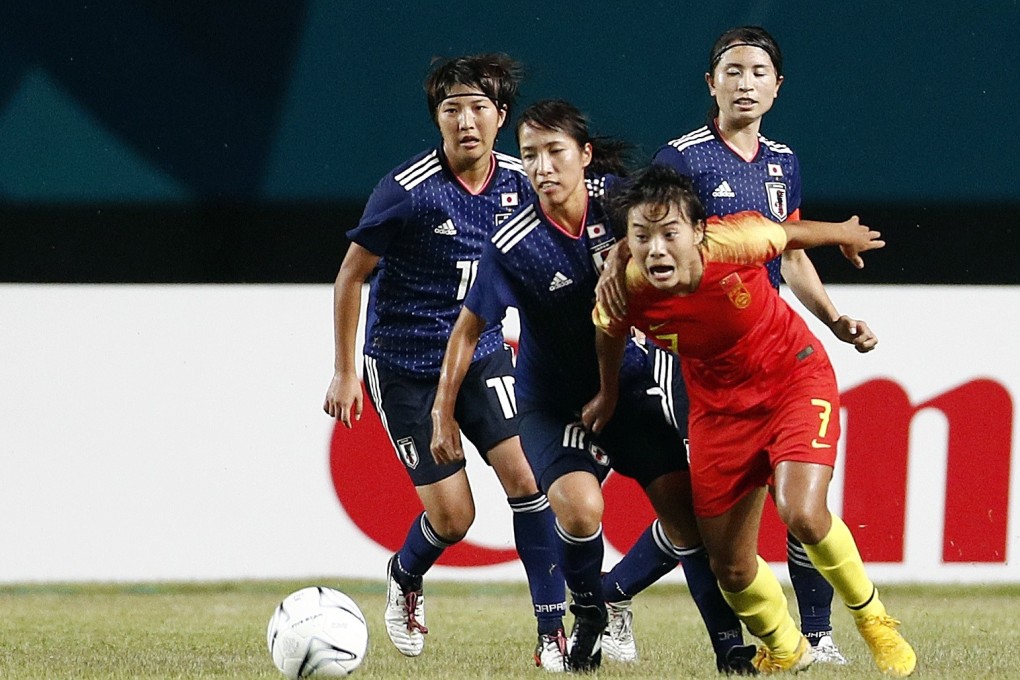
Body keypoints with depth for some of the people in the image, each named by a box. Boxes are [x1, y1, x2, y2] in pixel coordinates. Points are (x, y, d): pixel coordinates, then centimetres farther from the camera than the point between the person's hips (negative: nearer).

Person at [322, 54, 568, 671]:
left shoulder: (517, 182, -5)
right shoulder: (407, 191, -19)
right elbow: (351, 276, -8)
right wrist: (345, 373, -6)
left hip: (481, 350, 4)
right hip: (404, 365, -4)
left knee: (524, 475, -15)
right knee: (453, 515, -5)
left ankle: (554, 631, -9)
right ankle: (405, 580, 31)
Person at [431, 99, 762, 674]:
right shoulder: (515, 246, -21)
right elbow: (470, 328, -11)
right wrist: (443, 415, -11)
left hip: (633, 381, 3)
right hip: (556, 402, -3)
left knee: (684, 508, -5)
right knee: (579, 505, -26)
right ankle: (589, 615, 3)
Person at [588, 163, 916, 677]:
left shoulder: (732, 243, -30)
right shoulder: (626, 291, -23)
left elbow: (789, 233, -6)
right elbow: (610, 332, 4)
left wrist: (845, 234, 14)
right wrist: (609, 394, 22)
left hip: (795, 376, -3)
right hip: (719, 406, 3)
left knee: (802, 514, -26)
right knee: (731, 569, 4)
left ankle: (871, 616, 3)